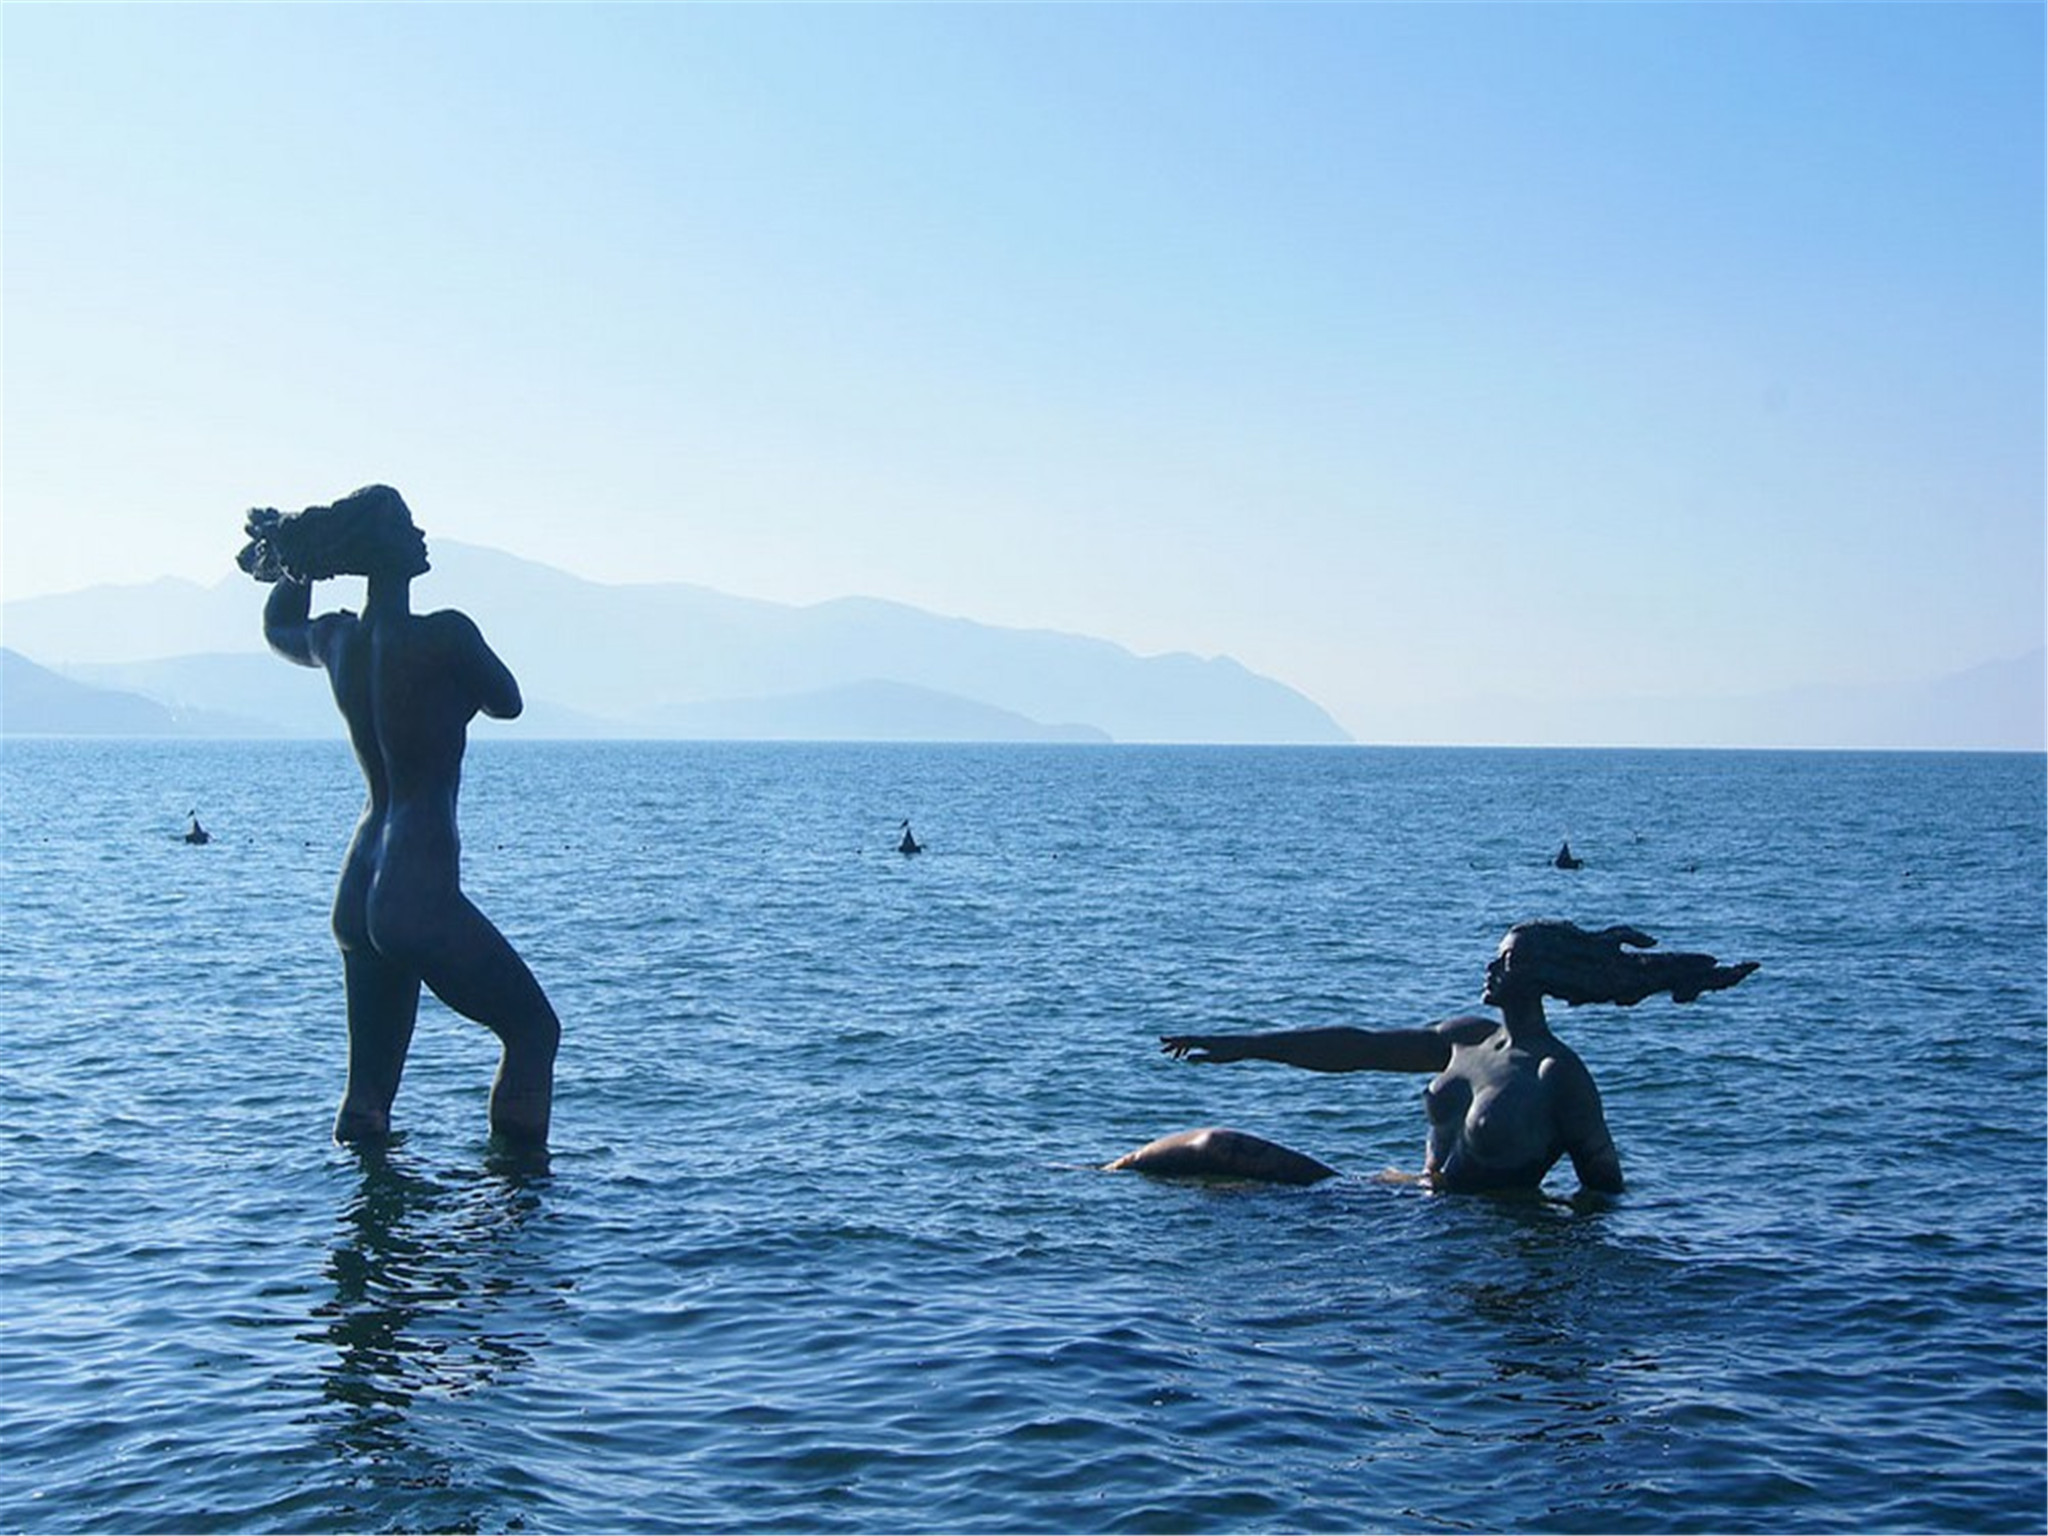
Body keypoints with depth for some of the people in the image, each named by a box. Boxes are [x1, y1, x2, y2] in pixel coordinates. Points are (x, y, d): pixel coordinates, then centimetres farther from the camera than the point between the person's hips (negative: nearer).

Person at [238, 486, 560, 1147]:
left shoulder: (337, 640, 7)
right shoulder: (444, 635, -14)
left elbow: (279, 628, 31)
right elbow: (507, 704, 3)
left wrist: (300, 557, 27)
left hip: (357, 892, 8)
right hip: (421, 892, -8)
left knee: (369, 1087, 15)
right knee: (533, 1029, 7)